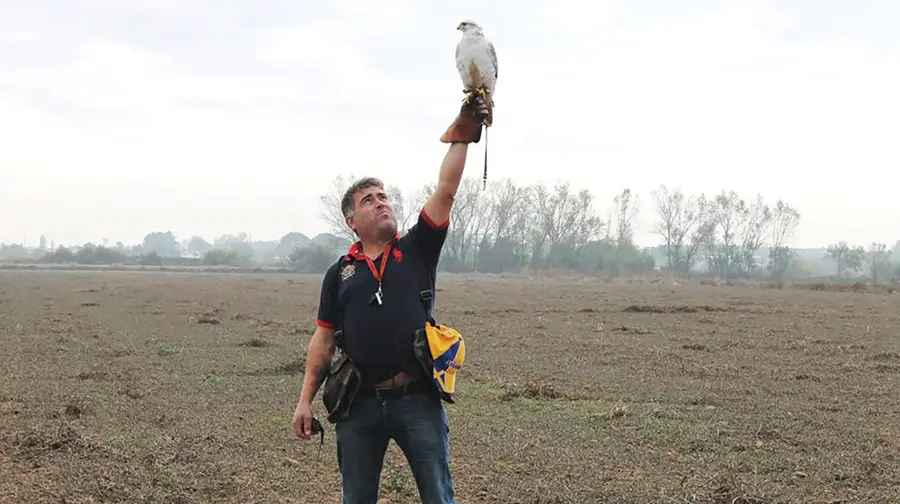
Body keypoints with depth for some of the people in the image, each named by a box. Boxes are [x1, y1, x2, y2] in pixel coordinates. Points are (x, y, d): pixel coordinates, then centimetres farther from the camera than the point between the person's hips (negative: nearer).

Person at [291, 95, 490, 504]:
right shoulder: (340, 273, 10)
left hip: (418, 399, -1)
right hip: (360, 404, 2)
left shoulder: (417, 250, 6)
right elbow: (323, 340, 9)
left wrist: (462, 137, -11)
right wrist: (306, 400, 4)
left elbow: (445, 192, -4)